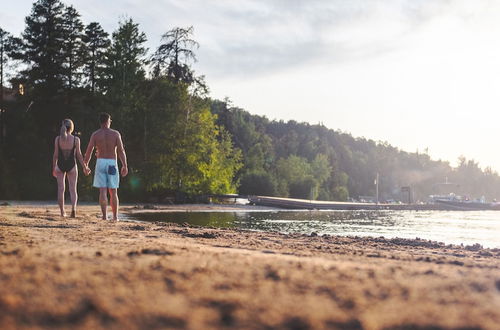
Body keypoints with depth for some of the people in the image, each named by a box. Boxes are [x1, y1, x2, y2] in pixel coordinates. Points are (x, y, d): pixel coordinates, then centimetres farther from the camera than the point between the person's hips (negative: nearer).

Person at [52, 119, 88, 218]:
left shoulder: (58, 139, -3)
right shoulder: (76, 139, -6)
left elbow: (55, 155, -2)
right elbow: (79, 155, -6)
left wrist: (53, 168, 7)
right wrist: (84, 167, 3)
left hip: (60, 165, 1)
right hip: (72, 165, -1)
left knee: (61, 189, 10)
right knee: (73, 189, 5)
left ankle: (62, 211, 13)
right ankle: (73, 208, -16)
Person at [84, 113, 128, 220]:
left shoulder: (95, 134, 1)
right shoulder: (115, 134, 0)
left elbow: (89, 151, -3)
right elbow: (121, 150, -7)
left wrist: (85, 164, 10)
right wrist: (124, 165, -6)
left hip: (100, 163, 0)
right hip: (112, 163, 0)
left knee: (102, 191, -2)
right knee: (113, 192, 8)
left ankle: (105, 215, -11)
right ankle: (115, 216, 11)